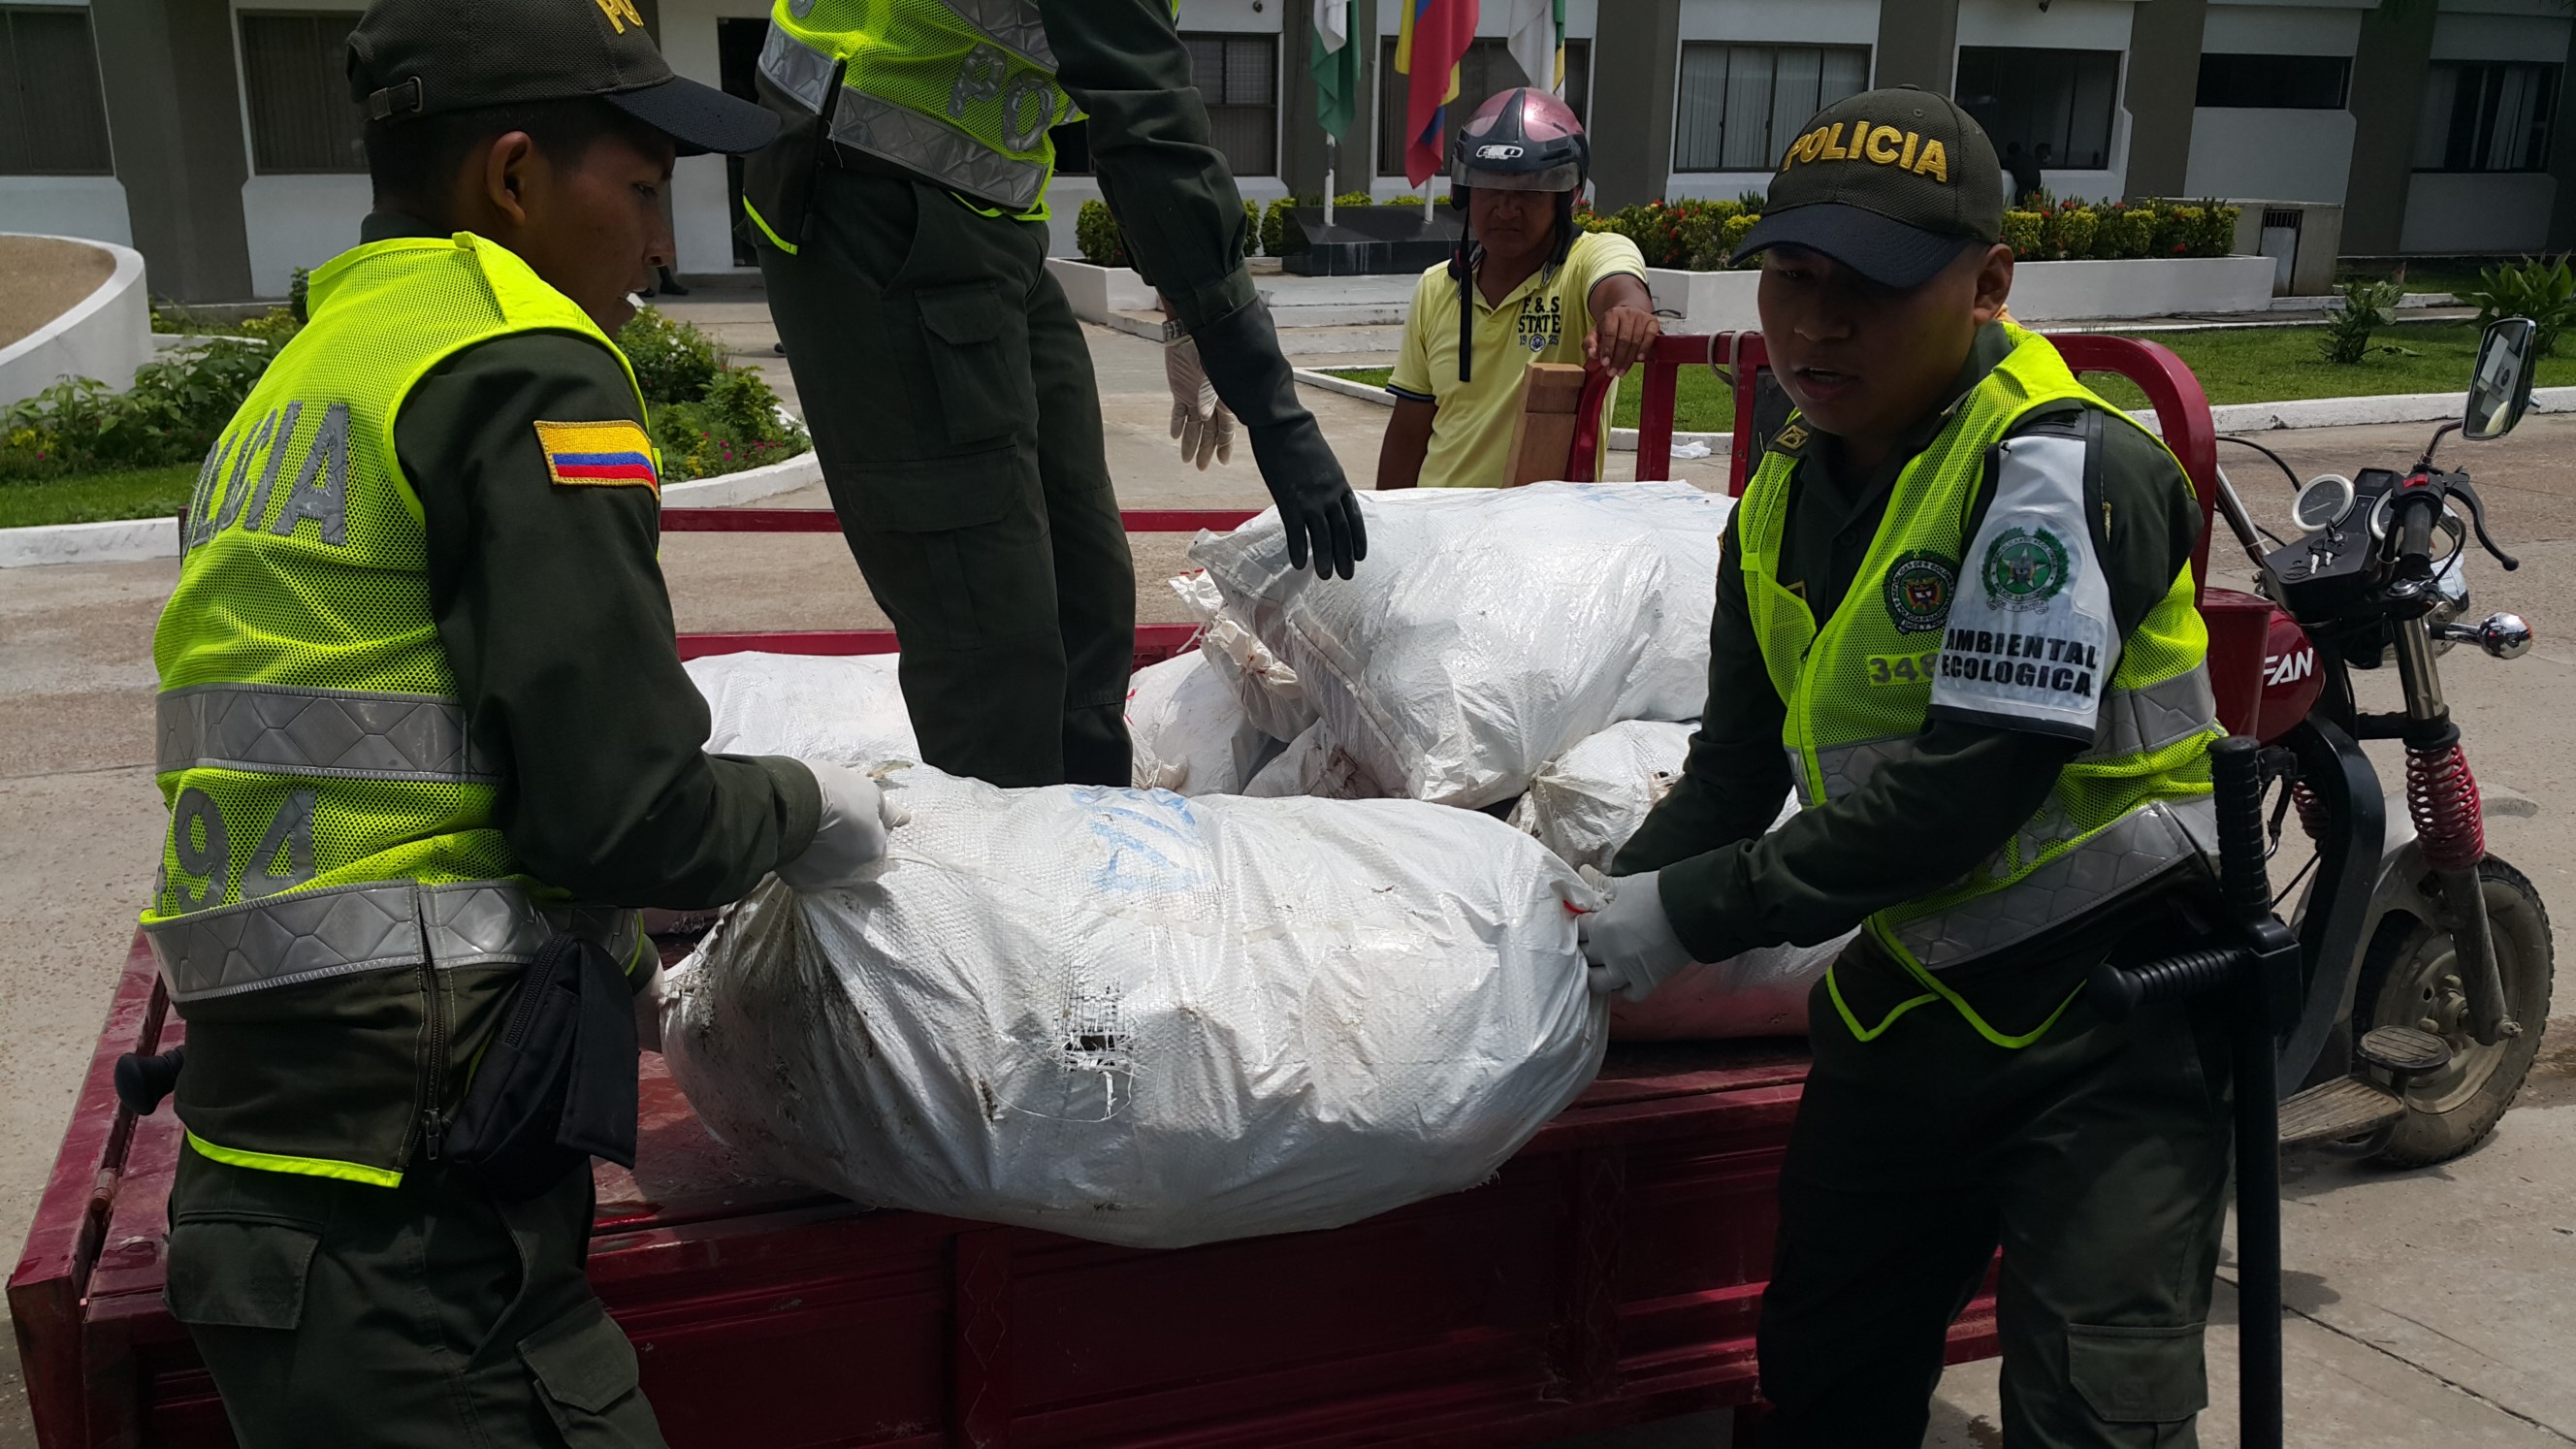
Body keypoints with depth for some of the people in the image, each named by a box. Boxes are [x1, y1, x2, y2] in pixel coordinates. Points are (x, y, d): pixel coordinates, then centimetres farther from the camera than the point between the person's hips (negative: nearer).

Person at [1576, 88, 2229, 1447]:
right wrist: (1608, 906, -5)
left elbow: (1969, 783, -27)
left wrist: (1696, 908, -22)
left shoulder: (2058, 470, -21)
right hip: (1906, 992, 7)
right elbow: (1737, 765, 9)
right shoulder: (1783, 502, 3)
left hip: (2105, 999, -7)